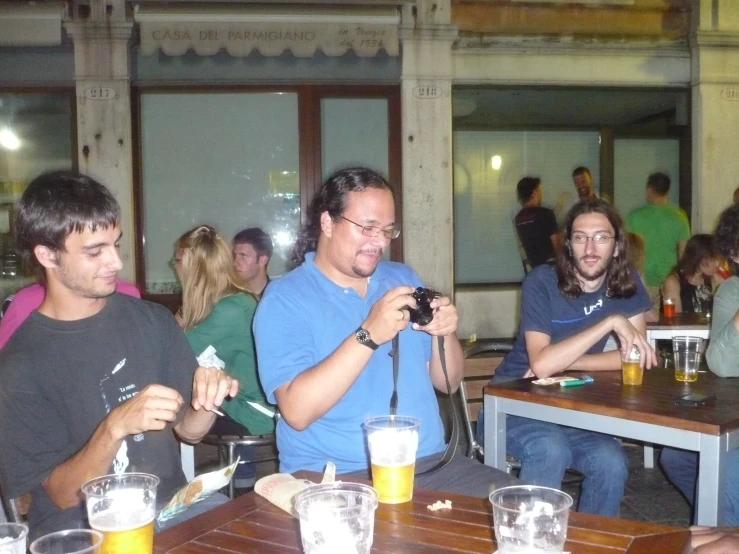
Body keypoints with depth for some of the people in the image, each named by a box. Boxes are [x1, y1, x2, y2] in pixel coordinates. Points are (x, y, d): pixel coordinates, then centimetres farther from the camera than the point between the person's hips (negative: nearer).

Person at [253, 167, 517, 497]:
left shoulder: (404, 279, 12)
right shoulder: (284, 298, -6)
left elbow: (447, 383, 14)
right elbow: (297, 411, -18)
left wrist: (444, 334, -7)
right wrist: (368, 335, -25)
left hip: (428, 462, 6)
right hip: (334, 476, -5)